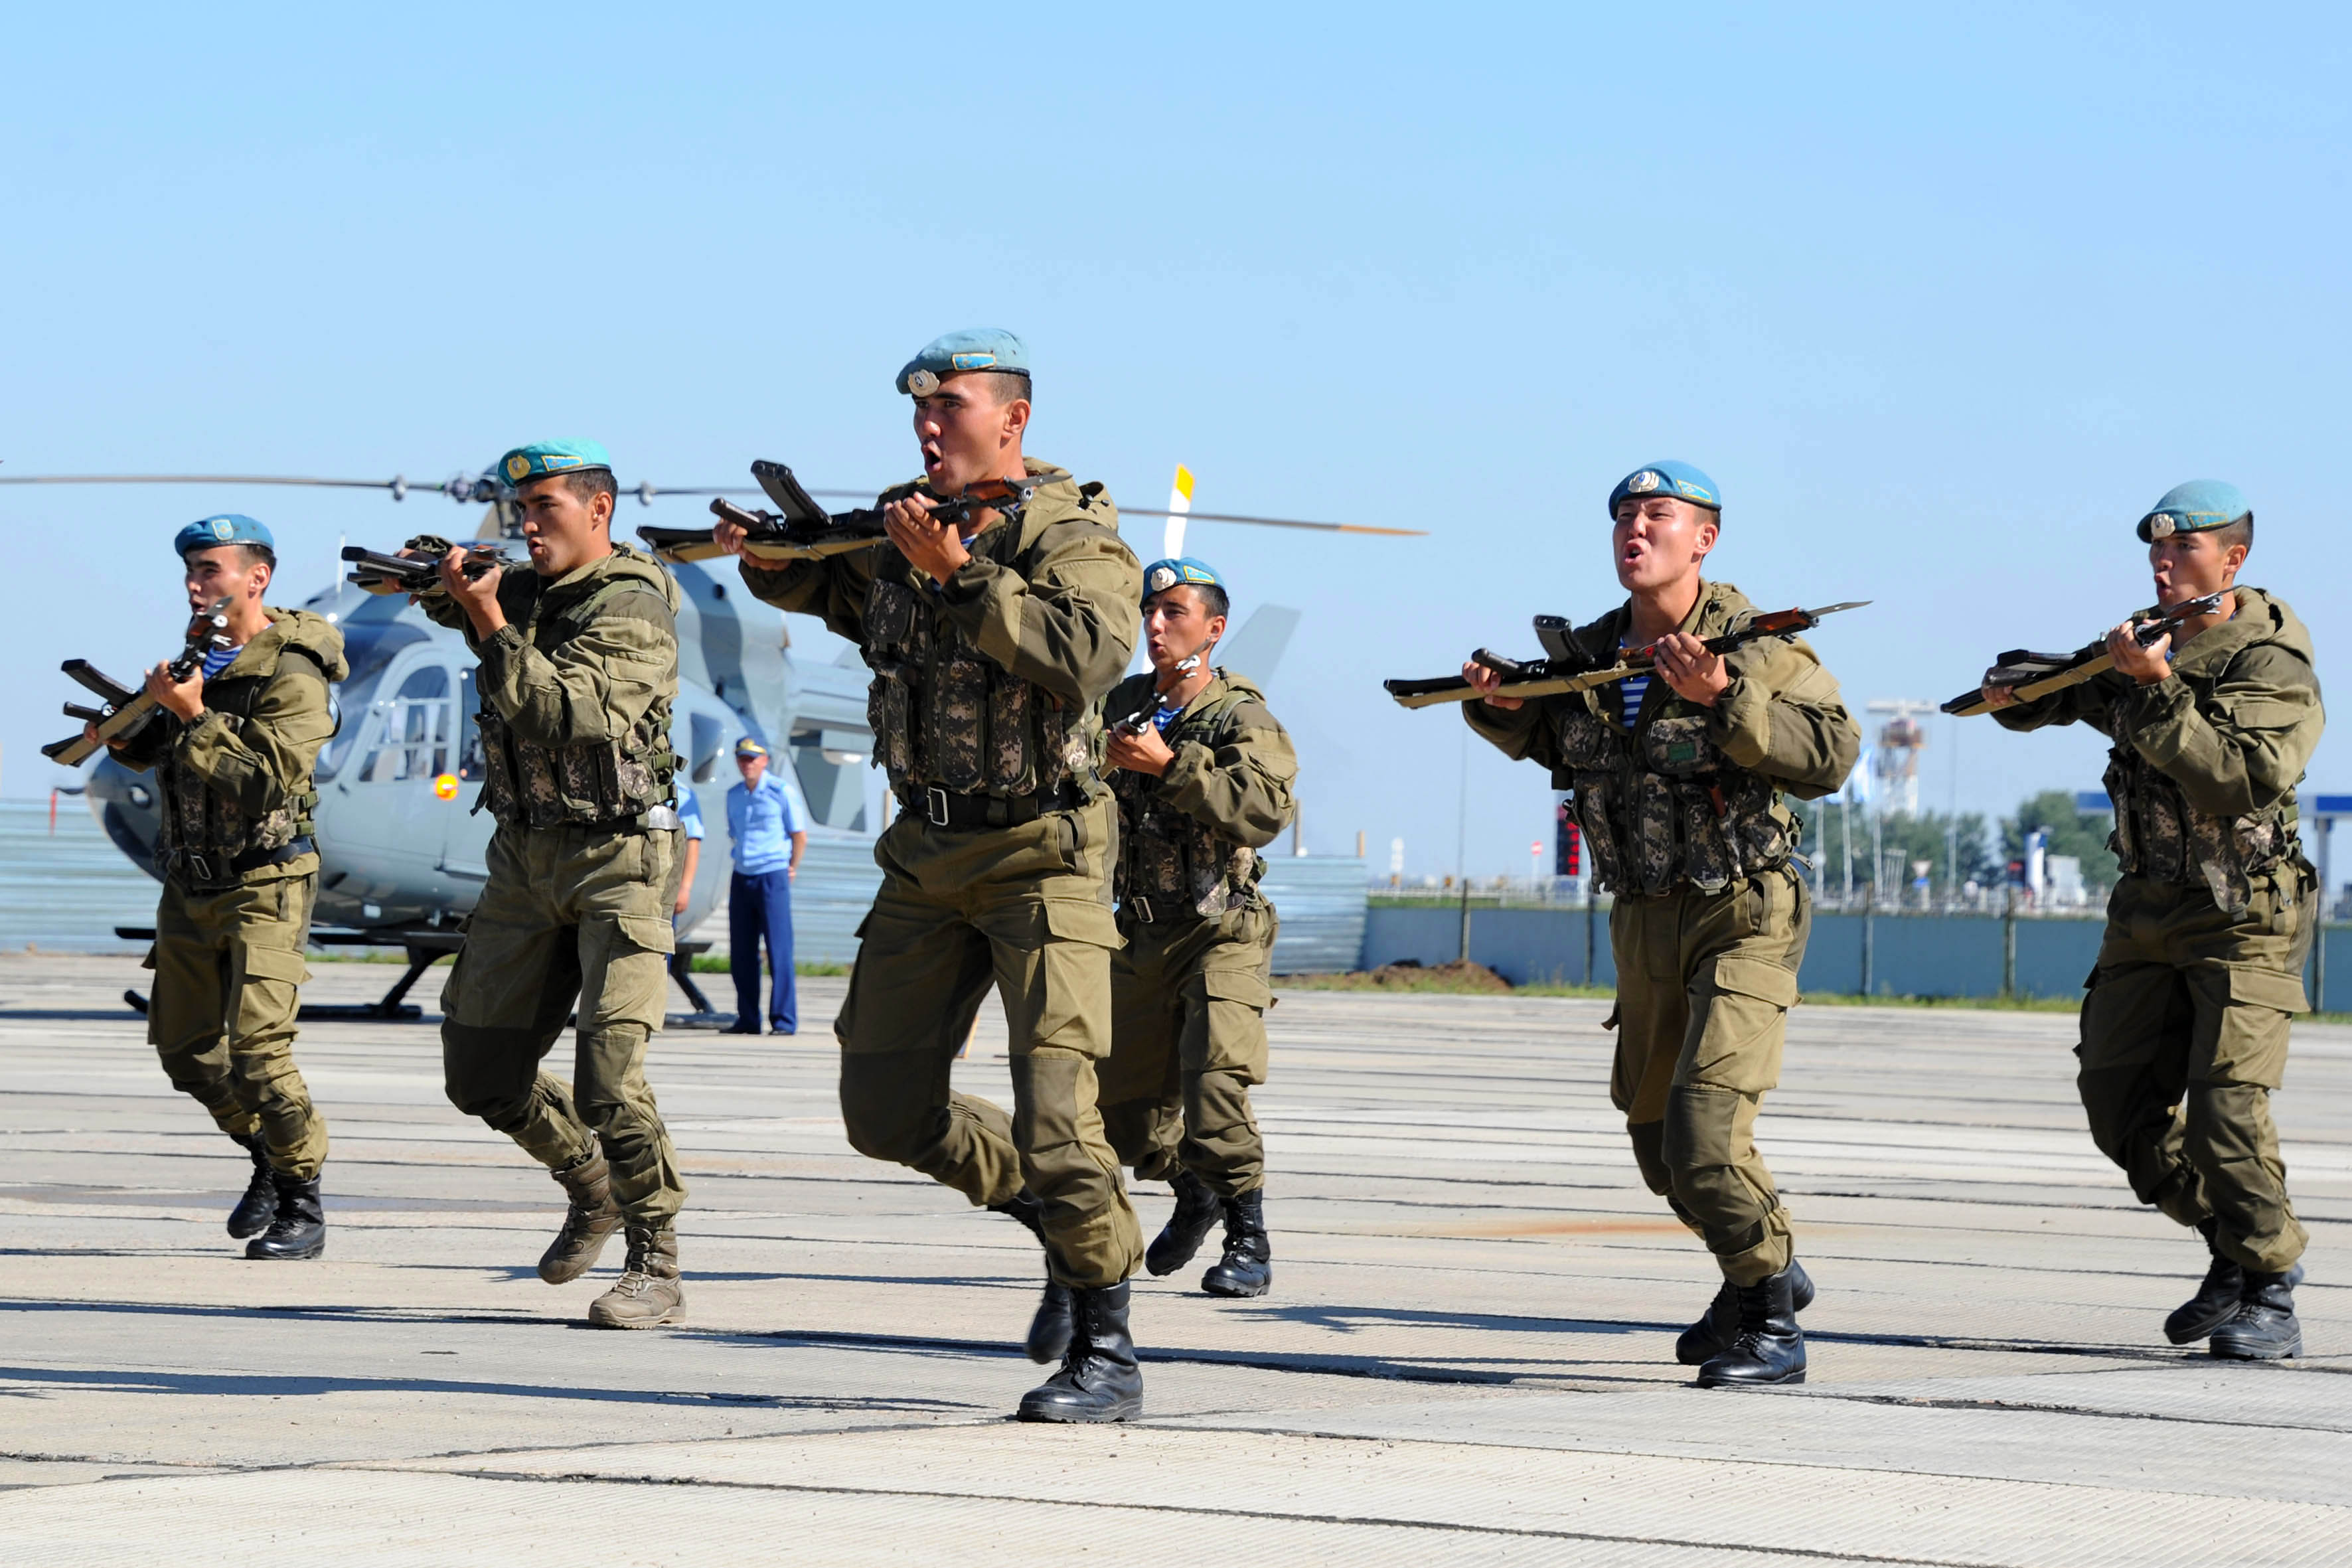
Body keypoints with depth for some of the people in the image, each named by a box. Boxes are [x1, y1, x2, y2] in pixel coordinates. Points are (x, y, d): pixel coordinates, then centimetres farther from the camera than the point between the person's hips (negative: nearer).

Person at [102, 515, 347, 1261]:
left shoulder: (292, 676, -15)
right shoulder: (199, 652, 9)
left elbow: (268, 779, -26)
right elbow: (157, 748, 24)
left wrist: (194, 717, -25)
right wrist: (125, 735, 2)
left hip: (263, 883, -8)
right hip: (191, 884, 8)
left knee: (257, 1047, -16)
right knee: (186, 1049, 11)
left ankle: (303, 1207, -6)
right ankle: (266, 1156, 32)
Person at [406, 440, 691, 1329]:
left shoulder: (633, 612, -13)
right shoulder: (526, 590, 9)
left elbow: (563, 715, -24)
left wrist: (490, 623, -25)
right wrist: (440, 577, -2)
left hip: (618, 861, -7)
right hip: (526, 856, 7)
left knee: (608, 1076, -18)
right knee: (480, 1072, 7)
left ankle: (656, 1266, -10)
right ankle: (592, 1188, 31)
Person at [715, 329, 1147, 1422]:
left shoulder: (1076, 540, -9)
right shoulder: (894, 531, 10)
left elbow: (1086, 653, -28)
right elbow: (805, 582, 29)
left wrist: (961, 574, -26)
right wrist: (762, 549, 6)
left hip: (1041, 852, -7)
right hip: (927, 854, 7)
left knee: (1053, 1104, -15)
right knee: (886, 1110, 5)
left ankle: (1105, 1353, -7)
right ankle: (1057, 1216, 26)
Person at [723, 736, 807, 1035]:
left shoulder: (780, 791, -5)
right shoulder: (733, 795, 12)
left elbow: (800, 834, 1)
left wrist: (791, 867, 8)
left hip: (773, 876, -6)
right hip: (741, 877, 6)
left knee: (779, 951, -8)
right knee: (741, 953, 5)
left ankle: (784, 1020, -6)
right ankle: (747, 1019, 11)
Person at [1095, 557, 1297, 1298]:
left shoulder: (1241, 717, -9)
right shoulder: (1124, 703, 8)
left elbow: (1267, 808, -27)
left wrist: (1170, 765, -29)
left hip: (1222, 935, -6)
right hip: (1143, 932, 6)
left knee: (1214, 1081, -21)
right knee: (1123, 1100, 12)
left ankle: (1248, 1240, -12)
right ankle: (1192, 1192, 40)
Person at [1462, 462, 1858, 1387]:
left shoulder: (1752, 646, -14)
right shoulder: (1588, 652, 5)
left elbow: (1833, 754, -24)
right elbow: (1552, 741, 24)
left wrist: (1725, 699, -32)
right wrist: (1498, 708, 3)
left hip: (1743, 918, -7)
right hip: (1644, 922, 7)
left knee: (1704, 1133, -20)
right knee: (1657, 1137, 19)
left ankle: (1770, 1321, -4)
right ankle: (1765, 1270, 42)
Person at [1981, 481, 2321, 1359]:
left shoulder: (2276, 671, -12)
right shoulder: (2140, 648, 8)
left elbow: (2241, 778, -28)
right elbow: (2058, 694, 26)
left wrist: (2159, 690, -30)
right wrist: (2012, 693, 4)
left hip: (2245, 917, -7)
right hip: (2148, 912, 7)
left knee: (2226, 1107, -17)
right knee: (2120, 1101, 4)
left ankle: (2269, 1296, -5)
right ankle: (2235, 1249, 21)